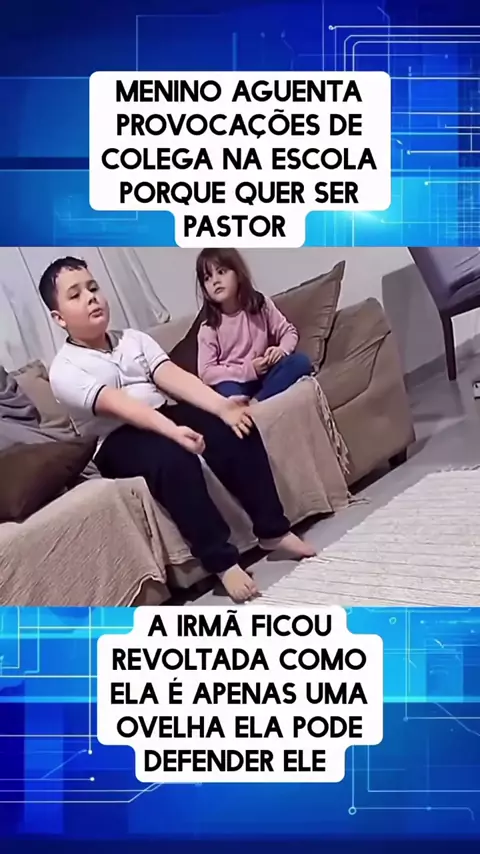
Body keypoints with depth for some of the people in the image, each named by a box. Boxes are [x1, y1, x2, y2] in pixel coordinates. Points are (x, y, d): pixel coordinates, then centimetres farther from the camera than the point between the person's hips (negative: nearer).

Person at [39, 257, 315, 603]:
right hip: (120, 441, -6)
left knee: (234, 428, -20)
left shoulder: (133, 338, 11)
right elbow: (118, 405, -24)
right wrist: (174, 431, -40)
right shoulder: (65, 369, -8)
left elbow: (172, 376, -4)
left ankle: (272, 529, -12)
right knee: (172, 458, -37)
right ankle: (222, 560, -29)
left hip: (164, 413, 6)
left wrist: (221, 405, -22)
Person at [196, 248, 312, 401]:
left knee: (300, 361, -25)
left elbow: (289, 332, 10)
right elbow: (206, 372, -9)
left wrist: (282, 349, -14)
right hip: (234, 382, -3)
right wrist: (248, 370, -18)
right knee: (226, 391, -37)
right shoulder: (209, 328, -5)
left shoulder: (261, 304, 1)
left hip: (265, 375, 3)